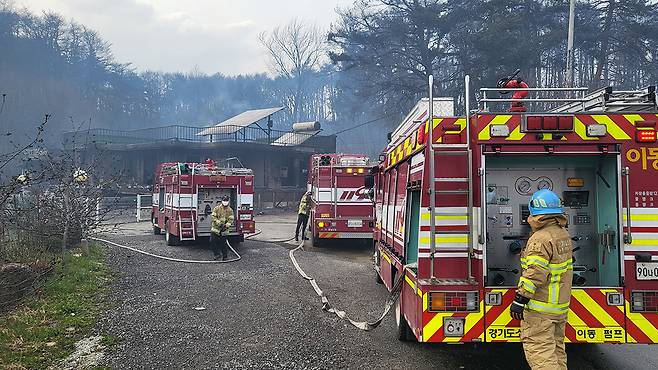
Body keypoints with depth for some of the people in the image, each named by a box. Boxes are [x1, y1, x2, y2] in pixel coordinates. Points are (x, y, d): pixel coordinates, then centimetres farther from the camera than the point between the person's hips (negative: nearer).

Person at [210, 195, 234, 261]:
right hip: (215, 228, 0)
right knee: (213, 241, -10)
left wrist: (226, 226, -20)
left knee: (223, 243, 5)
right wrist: (219, 223, -19)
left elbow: (231, 220, -3)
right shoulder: (217, 208, -2)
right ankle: (217, 254, -1)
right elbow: (213, 216, -8)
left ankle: (224, 256, 16)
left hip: (224, 230, 0)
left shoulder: (230, 210, 1)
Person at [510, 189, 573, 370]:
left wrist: (520, 300, -21)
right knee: (556, 348, 18)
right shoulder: (564, 235, 11)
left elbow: (535, 273, -24)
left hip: (541, 308, -10)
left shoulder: (541, 239, -20)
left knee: (539, 350, -7)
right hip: (561, 304, 10)